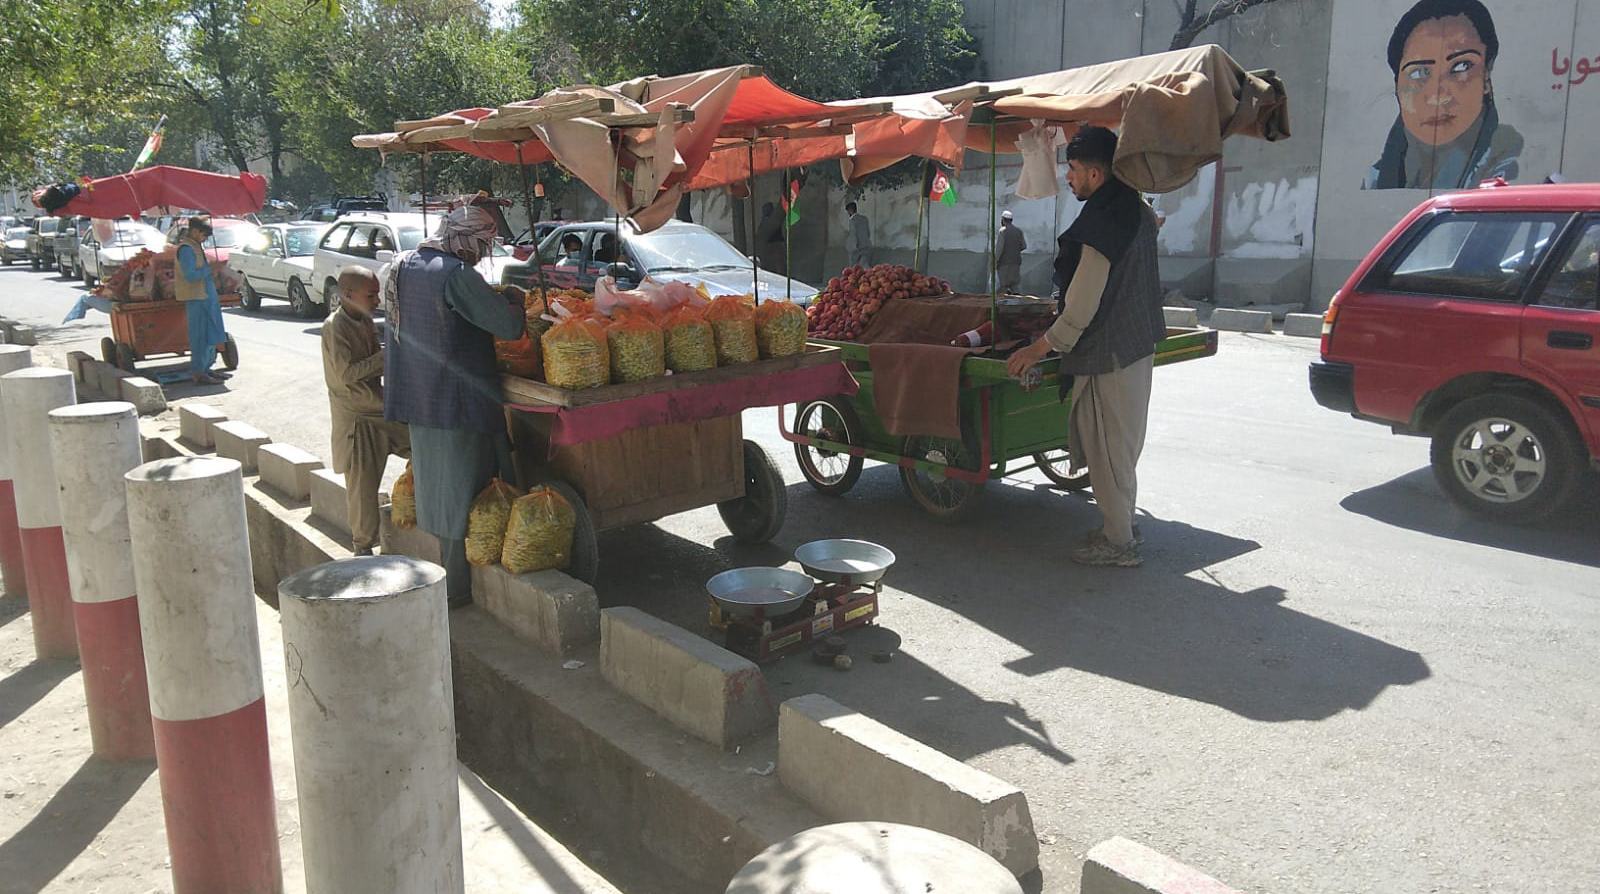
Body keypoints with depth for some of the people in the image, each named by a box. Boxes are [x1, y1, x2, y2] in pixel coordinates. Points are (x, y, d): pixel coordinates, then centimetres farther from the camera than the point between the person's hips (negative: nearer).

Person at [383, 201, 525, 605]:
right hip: (457, 401, -8)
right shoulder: (456, 275, -19)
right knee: (462, 494, 3)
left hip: (417, 398, 8)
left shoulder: (404, 266, 7)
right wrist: (513, 298, 0)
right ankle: (457, 586, 12)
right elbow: (509, 326, -18)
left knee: (438, 489, 19)